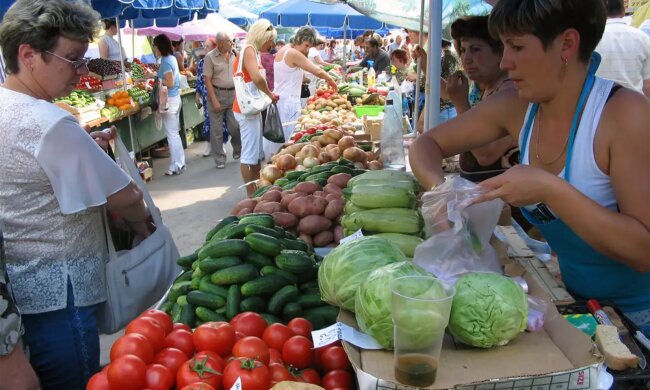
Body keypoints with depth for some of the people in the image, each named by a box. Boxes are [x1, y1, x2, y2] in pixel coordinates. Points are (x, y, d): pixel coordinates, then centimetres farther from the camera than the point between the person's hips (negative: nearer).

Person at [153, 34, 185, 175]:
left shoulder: (165, 61, -17)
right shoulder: (171, 58, 10)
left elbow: (170, 83, -20)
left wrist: (156, 78, -10)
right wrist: (155, 76, 11)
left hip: (169, 100, -9)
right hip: (175, 98, 9)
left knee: (172, 134, -2)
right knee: (175, 133, 16)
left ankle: (176, 166, 5)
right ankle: (179, 163, 23)